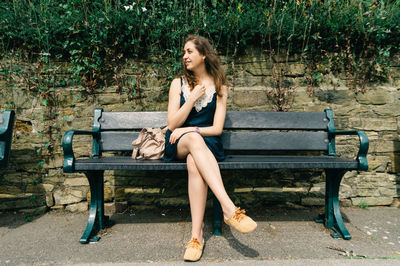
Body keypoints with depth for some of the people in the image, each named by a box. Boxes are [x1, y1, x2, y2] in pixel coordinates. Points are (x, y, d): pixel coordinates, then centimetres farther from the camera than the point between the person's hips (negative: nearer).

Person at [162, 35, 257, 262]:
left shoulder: (219, 87, 7)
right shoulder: (178, 83, 9)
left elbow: (217, 129, 0)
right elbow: (172, 125, 0)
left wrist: (190, 129, -12)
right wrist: (193, 98, -7)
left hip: (207, 143, 0)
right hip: (178, 144, 1)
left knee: (194, 163, -37)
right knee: (194, 139, -38)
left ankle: (197, 235, -35)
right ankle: (230, 208, -46)